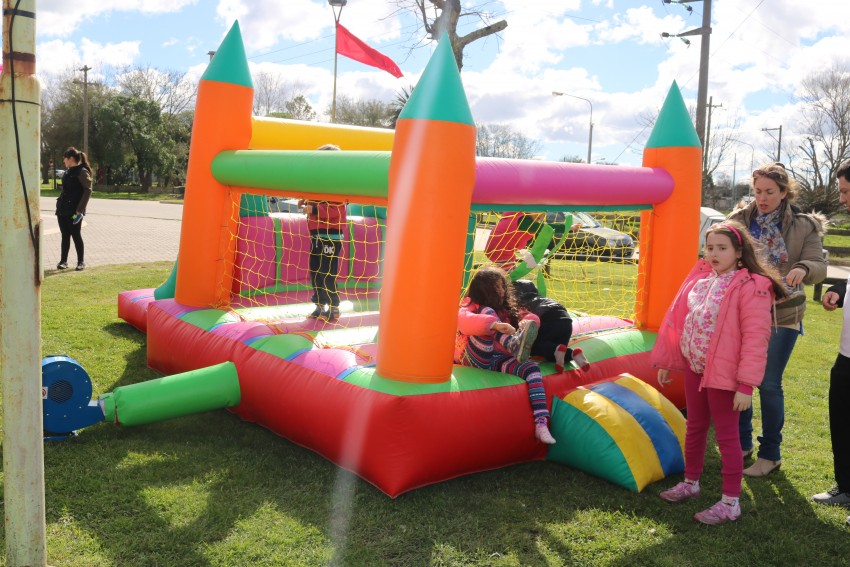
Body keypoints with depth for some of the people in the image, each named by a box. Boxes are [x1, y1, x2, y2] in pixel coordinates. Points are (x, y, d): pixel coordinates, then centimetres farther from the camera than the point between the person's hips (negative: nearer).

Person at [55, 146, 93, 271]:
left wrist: (80, 210, -19)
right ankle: (63, 261, 14)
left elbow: (88, 190, -16)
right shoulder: (68, 171, 16)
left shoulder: (82, 171, -10)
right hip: (62, 209, 8)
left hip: (74, 211, -8)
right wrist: (59, 206, 15)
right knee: (65, 236, 9)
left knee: (76, 235, -1)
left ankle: (81, 262, 8)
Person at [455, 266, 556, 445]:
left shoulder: (504, 310, 23)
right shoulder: (470, 306, -1)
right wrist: (496, 324, -38)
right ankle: (515, 345, -44)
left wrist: (524, 325, -4)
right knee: (487, 312, -22)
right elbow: (463, 320, -25)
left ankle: (541, 425, -34)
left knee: (531, 368, -24)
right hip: (475, 359, -5)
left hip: (497, 361, 5)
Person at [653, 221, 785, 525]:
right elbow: (677, 319, 10)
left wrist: (746, 384, -22)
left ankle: (730, 502, 16)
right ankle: (690, 483, 38)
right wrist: (665, 361, 12)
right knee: (695, 428, 20)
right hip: (694, 367, 7)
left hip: (724, 373, -7)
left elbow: (755, 338, -19)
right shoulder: (700, 278, 5)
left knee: (726, 434, 3)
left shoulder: (751, 287, -15)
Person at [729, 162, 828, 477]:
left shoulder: (804, 226, -3)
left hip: (781, 316, -2)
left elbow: (819, 267, -8)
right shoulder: (740, 221, 2)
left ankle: (770, 454, 17)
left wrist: (803, 268, -31)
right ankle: (742, 444, 27)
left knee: (768, 384, 0)